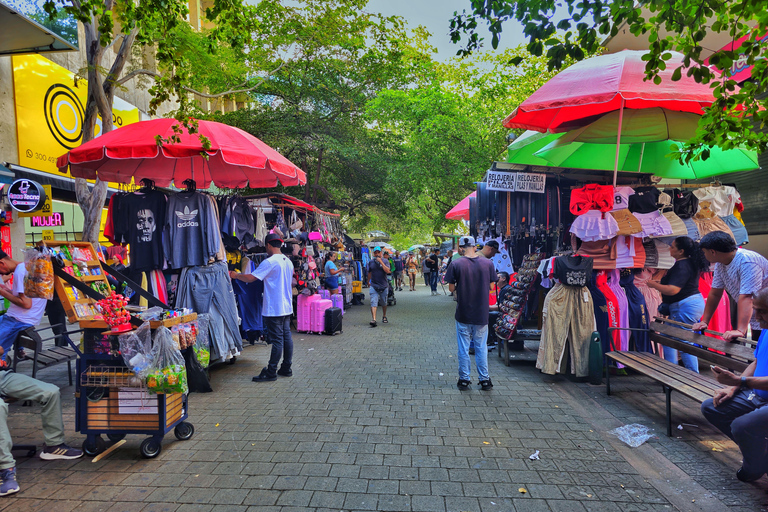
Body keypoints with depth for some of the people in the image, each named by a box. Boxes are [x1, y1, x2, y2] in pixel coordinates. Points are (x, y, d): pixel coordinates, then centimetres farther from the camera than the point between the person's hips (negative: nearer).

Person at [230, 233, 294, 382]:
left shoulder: (270, 262, -15)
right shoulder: (288, 262, 11)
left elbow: (251, 278, -17)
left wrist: (235, 275, 1)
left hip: (274, 308, -8)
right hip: (287, 307, 8)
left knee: (277, 339, -5)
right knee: (286, 336, 11)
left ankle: (271, 372, 2)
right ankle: (286, 368, 19)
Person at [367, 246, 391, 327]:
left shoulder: (385, 262, 0)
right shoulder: (371, 262, 6)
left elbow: (387, 271, -17)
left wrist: (381, 262, -18)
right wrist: (368, 282, 28)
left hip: (384, 286, 0)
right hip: (373, 286, 0)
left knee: (384, 303, 14)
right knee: (373, 303, -14)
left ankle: (384, 317, 36)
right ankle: (373, 319, -22)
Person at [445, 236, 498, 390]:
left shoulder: (456, 264, -11)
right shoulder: (488, 263, -4)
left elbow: (451, 288, -7)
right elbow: (491, 287, 2)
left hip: (463, 314, -2)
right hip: (482, 313, 2)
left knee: (463, 347, 10)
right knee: (481, 347, 14)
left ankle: (464, 379, 17)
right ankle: (485, 379, 20)